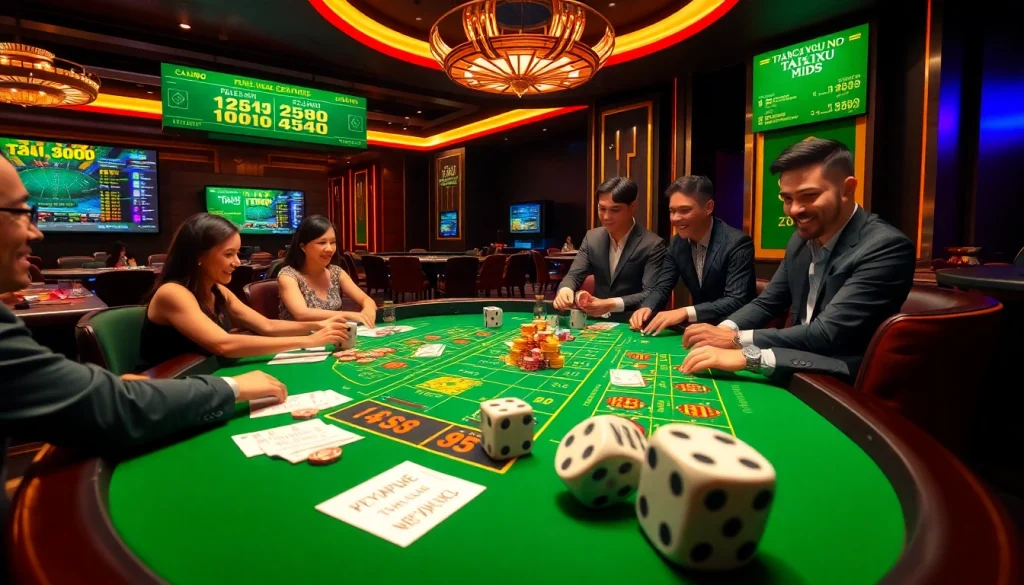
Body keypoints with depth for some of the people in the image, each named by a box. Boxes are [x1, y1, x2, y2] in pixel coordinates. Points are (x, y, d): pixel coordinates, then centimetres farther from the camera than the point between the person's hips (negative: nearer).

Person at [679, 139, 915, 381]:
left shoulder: (888, 247, -20)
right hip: (799, 375, 6)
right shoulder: (801, 240, 3)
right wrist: (726, 329, -12)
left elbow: (828, 334, -26)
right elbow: (767, 303, 8)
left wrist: (737, 339, -27)